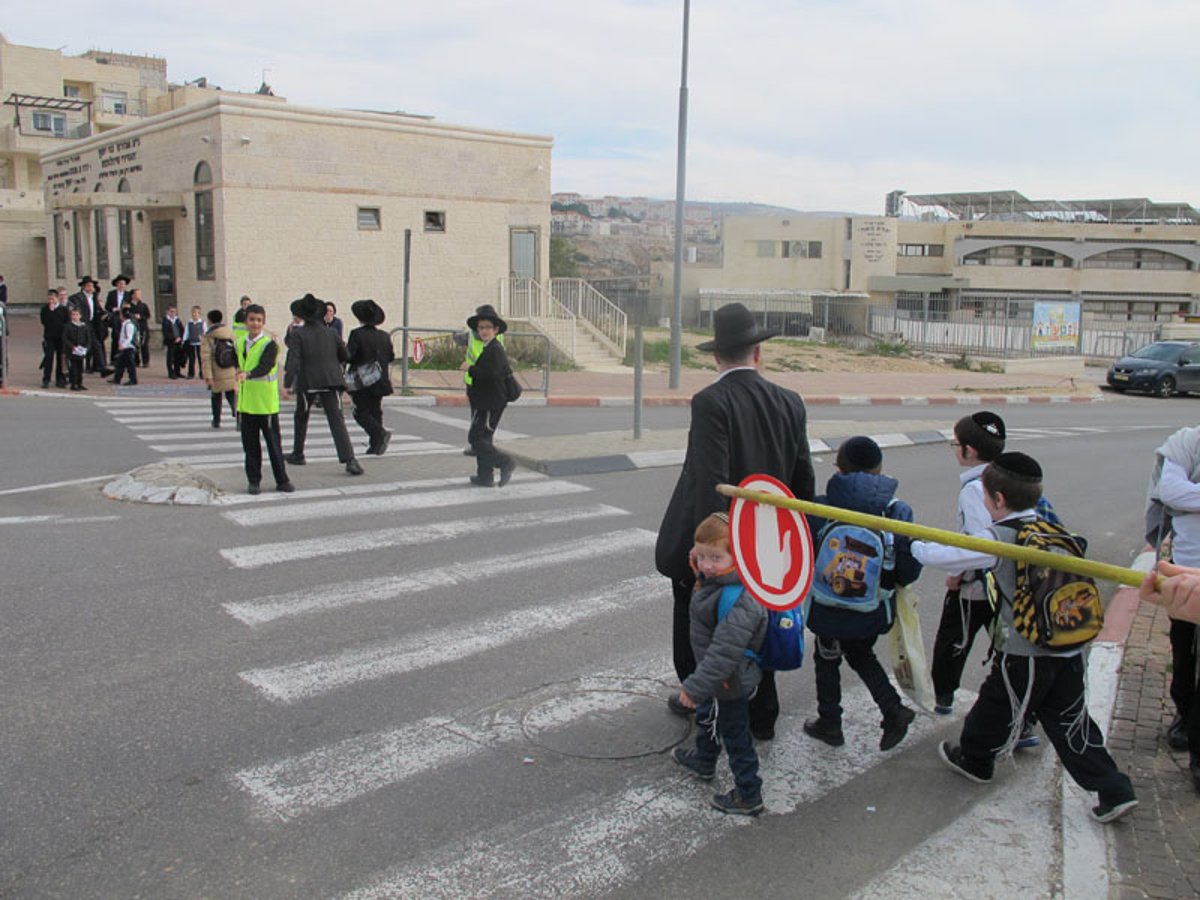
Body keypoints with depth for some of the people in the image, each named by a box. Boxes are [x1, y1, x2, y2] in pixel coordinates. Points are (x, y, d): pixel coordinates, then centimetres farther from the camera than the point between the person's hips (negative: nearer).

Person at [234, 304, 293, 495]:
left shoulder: (269, 344, -9)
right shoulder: (239, 343, 9)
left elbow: (265, 366, -26)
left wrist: (248, 374, -41)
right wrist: (238, 371, 9)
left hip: (266, 402, -5)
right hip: (245, 402, 5)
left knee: (273, 442, 2)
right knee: (250, 444, 8)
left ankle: (281, 480, 11)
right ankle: (253, 480, 17)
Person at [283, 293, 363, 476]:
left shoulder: (298, 335, -5)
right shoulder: (331, 333, 5)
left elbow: (293, 360, -14)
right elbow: (344, 356, 12)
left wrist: (287, 384, -17)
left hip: (307, 382, -2)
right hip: (331, 381, 2)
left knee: (301, 418, 21)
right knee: (336, 420, -6)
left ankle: (298, 455, 33)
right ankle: (349, 460, -19)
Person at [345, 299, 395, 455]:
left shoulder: (357, 334, -12)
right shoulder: (384, 336, 3)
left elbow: (347, 355, -16)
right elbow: (391, 357, 8)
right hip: (380, 381, 5)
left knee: (361, 412, 2)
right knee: (375, 411, 13)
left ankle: (380, 433, -21)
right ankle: (375, 445, 12)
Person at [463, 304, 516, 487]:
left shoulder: (495, 350, -16)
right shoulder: (488, 348, 16)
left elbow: (490, 374, -30)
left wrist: (470, 369, -17)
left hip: (490, 404, -10)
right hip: (484, 403, 10)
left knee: (476, 437, -9)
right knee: (483, 438, 14)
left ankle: (504, 463, -7)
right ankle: (485, 477, 19)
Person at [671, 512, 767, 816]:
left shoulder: (740, 600, -37)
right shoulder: (713, 580, -7)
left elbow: (725, 652, -38)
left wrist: (696, 686, -34)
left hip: (730, 683, -10)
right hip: (719, 677, 10)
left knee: (735, 736, 8)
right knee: (707, 716, 32)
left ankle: (748, 796, 26)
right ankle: (703, 760, 58)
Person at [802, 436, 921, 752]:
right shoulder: (898, 512, -13)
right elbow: (910, 572, -10)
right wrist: (885, 580, 10)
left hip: (831, 610, -2)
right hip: (876, 610, 3)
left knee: (827, 660, 23)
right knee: (861, 654, 29)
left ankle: (829, 724, 34)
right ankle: (893, 710, 16)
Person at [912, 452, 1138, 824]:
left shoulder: (1001, 539, -17)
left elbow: (942, 556, -16)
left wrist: (912, 544, 4)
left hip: (1024, 655, -5)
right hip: (1069, 652, 6)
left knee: (995, 707, 18)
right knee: (1071, 722, 15)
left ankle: (974, 760, 40)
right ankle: (1114, 790, 15)